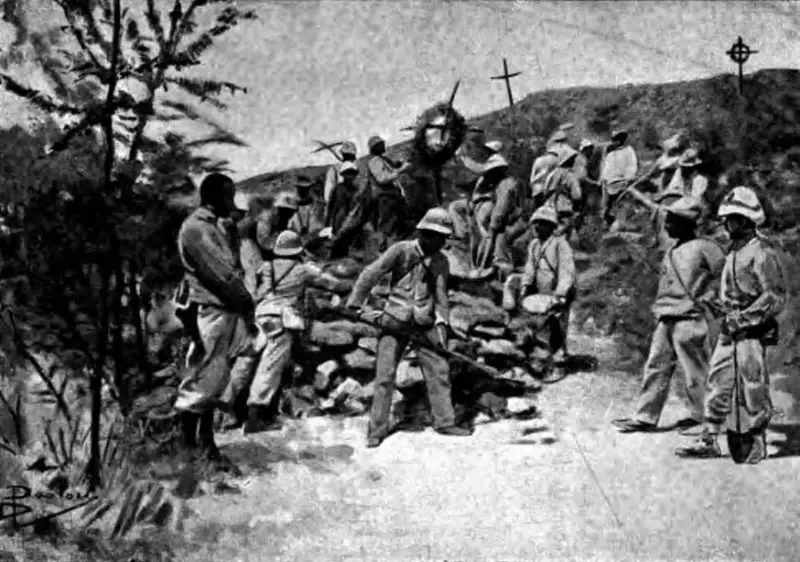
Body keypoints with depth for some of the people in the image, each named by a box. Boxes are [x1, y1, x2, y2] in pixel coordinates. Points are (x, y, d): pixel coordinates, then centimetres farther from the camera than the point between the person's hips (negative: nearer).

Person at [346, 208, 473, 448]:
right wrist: (354, 304, -15)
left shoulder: (440, 261, 3)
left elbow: (440, 293, 3)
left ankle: (444, 421, 16)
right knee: (385, 374, -5)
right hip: (395, 320, -4)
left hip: (424, 323, 4)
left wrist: (441, 323, -10)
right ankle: (377, 430, 2)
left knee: (439, 370, 4)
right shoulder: (400, 250, -11)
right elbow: (371, 274, -11)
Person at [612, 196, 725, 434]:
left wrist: (705, 298, -9)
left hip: (689, 319, -8)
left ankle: (697, 416, 12)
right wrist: (660, 308, 13)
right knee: (656, 368, 7)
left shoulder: (704, 248, -8)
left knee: (695, 372, 2)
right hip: (665, 320, 8)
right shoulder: (671, 252, 16)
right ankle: (645, 417, 10)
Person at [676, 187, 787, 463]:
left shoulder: (761, 253, -13)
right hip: (729, 332, 8)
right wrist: (725, 311, 12)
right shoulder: (734, 251, 14)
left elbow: (776, 298, -16)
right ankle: (708, 441, 11)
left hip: (752, 334, -8)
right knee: (717, 384, 7)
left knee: (751, 391, -1)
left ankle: (755, 446, 10)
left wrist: (743, 318, -18)